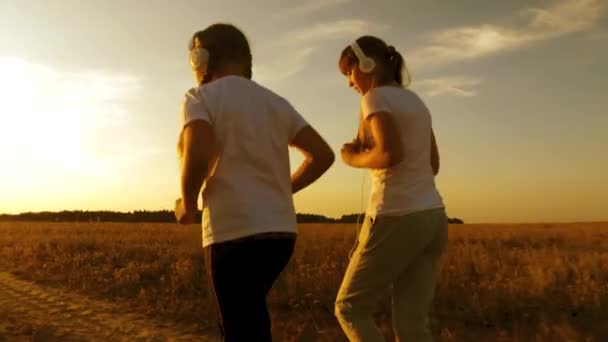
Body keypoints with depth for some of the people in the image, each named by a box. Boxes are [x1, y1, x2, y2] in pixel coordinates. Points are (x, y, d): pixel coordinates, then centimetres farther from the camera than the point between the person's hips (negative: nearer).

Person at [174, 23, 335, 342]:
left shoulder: (201, 98, -3)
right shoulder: (276, 102, 15)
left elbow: (198, 155, -22)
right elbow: (322, 155, 9)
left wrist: (187, 204, -4)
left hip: (235, 235, -7)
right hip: (280, 232, 7)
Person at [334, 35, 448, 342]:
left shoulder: (375, 97, -6)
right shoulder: (414, 101, 19)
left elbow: (391, 154, -22)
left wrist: (354, 159, -3)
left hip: (396, 219, -8)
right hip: (432, 218, 8)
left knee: (349, 308, 9)